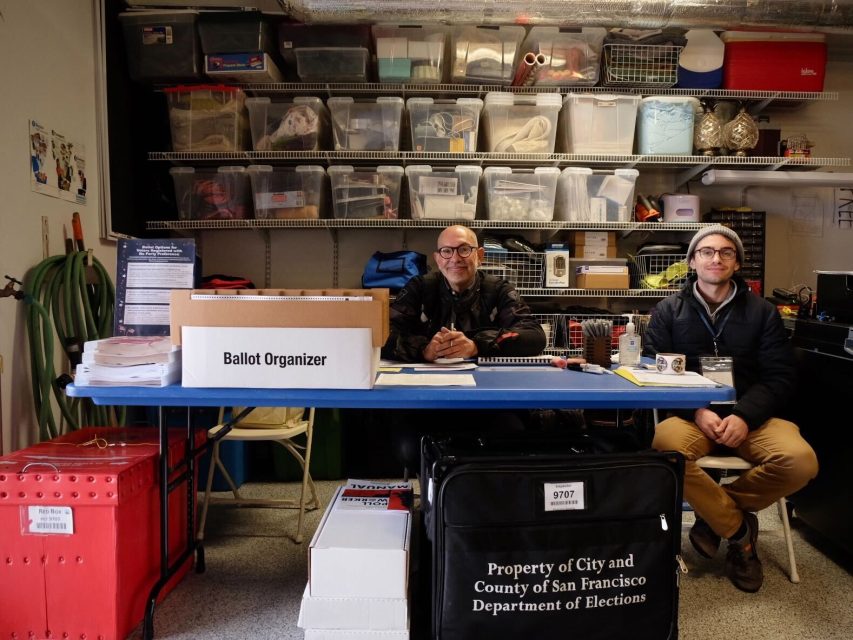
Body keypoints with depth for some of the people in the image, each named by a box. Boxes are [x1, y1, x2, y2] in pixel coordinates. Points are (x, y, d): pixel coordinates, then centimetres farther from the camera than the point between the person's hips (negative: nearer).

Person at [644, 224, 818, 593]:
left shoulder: (762, 312, 11)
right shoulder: (667, 311, 8)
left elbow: (780, 377, 5)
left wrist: (744, 416, -14)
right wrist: (697, 412, -16)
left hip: (751, 415, 2)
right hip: (690, 415, -1)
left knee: (801, 462, -27)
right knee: (666, 448, -34)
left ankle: (714, 514, -1)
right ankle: (738, 529, -7)